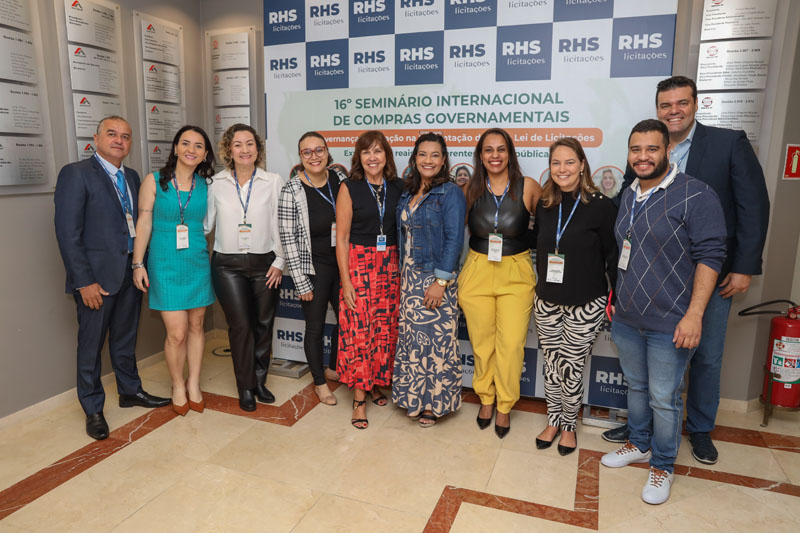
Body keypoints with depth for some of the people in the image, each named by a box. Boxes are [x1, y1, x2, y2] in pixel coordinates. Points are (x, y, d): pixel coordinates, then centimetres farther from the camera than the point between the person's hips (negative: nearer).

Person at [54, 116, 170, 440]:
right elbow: (68, 233, -14)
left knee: (126, 338, 19)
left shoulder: (132, 177, 11)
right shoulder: (76, 174, -9)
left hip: (130, 272, 6)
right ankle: (93, 410, 22)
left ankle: (130, 391, 35)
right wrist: (84, 281, -17)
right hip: (96, 276, -6)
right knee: (91, 344, 7)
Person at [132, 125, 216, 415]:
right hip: (166, 265, -3)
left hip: (198, 264, 3)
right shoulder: (154, 181, -1)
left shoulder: (205, 185, 5)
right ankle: (178, 386, 20)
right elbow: (143, 223, -1)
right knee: (177, 333, -4)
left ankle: (194, 383, 29)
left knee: (196, 326, 11)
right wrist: (138, 264, -3)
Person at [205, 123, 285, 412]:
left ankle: (259, 380, 26)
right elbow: (206, 223, 6)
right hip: (228, 265, 0)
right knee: (240, 325, -2)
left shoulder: (273, 181, 0)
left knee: (263, 323, 8)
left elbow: (280, 224, 1)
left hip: (264, 263, 1)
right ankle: (245, 388, 14)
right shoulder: (216, 184, 1)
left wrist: (279, 262, -2)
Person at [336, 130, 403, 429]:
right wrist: (345, 280, -9)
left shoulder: (398, 188, 5)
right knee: (359, 330, -4)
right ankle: (359, 399, 9)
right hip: (359, 263, -3)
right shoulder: (349, 188, -3)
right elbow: (342, 238, -4)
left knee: (386, 328, 7)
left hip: (391, 266, 3)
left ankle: (377, 383, 28)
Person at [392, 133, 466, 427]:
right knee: (411, 336, 12)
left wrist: (440, 281, -19)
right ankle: (415, 397, 29)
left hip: (435, 278, -7)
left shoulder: (450, 193, -9)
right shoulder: (408, 193, 12)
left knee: (435, 338, 1)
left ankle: (436, 402, 19)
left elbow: (454, 240, -15)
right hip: (408, 276, 7)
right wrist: (403, 274, 11)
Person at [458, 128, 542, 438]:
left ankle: (505, 406, 21)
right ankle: (486, 398, 33)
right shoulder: (471, 189, 1)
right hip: (477, 273, 2)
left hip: (516, 275, -1)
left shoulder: (527, 187, -5)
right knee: (482, 342, 10)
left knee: (511, 343, -2)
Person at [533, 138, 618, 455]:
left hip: (586, 304, -4)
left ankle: (569, 426, 28)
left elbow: (613, 256, -6)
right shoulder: (544, 205, 4)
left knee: (571, 368, 5)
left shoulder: (601, 206, -9)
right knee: (551, 365, 13)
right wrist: (541, 284, 11)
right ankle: (554, 421, 33)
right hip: (547, 301, 4)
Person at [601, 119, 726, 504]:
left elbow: (709, 255, -15)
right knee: (636, 386, 21)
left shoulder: (695, 195, -12)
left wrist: (694, 314, -20)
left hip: (669, 324, -6)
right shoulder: (628, 196, 9)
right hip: (626, 319, 6)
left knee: (664, 399, 6)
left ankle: (662, 465, 27)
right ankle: (639, 445, 41)